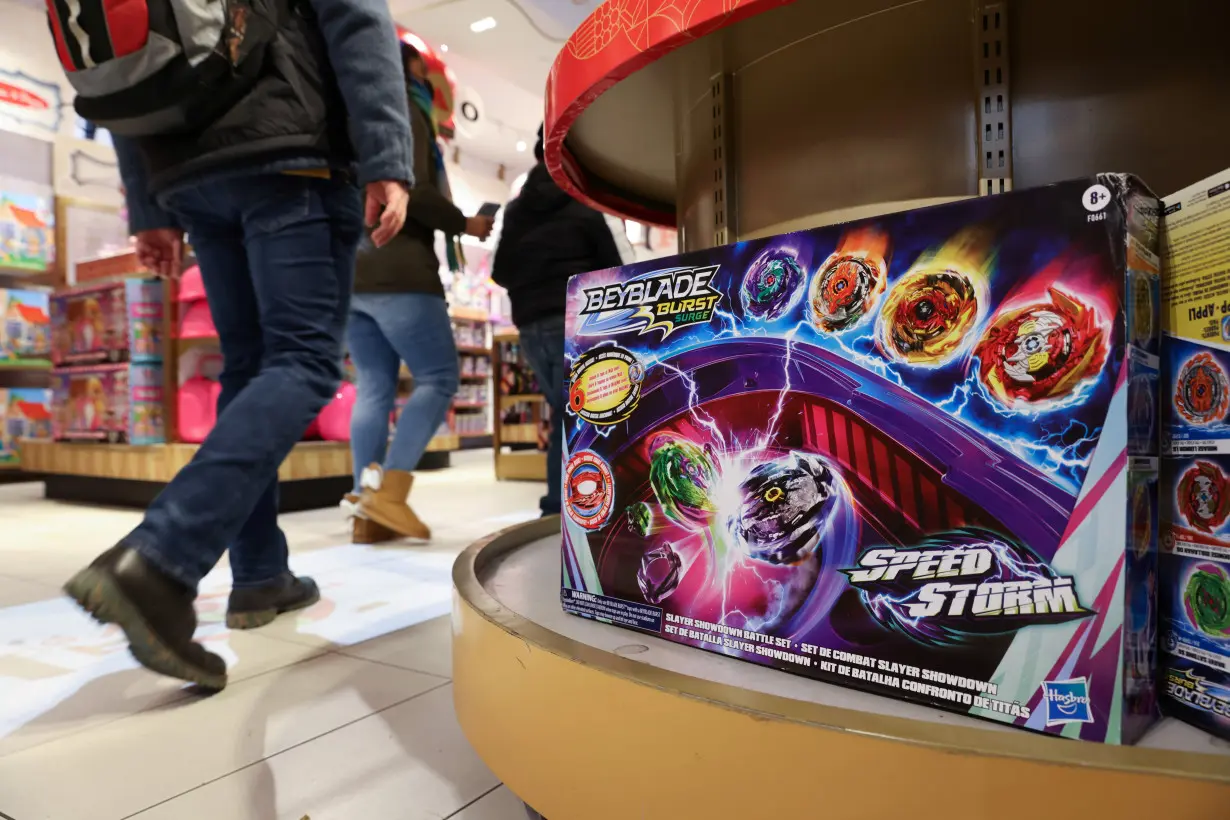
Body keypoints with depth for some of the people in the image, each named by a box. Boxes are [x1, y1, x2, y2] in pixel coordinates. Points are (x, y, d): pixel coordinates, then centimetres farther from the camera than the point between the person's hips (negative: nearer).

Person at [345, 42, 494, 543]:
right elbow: (411, 190, -14)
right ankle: (388, 488, -18)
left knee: (374, 388, 4)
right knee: (439, 379, -5)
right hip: (396, 271, -8)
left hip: (347, 273, 8)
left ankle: (368, 514, -1)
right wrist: (462, 223, -2)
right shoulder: (405, 111, 2)